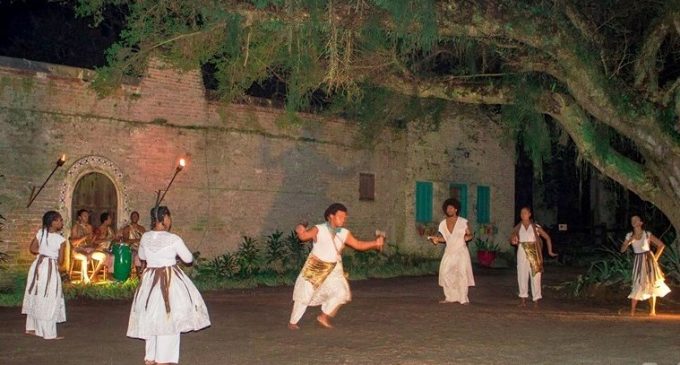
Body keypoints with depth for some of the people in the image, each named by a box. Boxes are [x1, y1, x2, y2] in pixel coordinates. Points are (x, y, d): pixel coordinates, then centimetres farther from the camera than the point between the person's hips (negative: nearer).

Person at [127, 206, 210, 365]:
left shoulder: (145, 237, 0)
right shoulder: (173, 239, -14)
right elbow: (188, 259, -3)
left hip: (149, 280, 5)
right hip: (170, 280, -5)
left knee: (152, 319, 16)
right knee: (168, 319, 3)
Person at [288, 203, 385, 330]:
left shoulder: (344, 234, -2)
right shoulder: (319, 230, -16)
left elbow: (359, 245, 4)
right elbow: (304, 236, -26)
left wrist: (375, 243, -7)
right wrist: (300, 230, -49)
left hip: (334, 268, 4)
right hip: (315, 266, -4)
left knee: (341, 292, -10)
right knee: (305, 294, -1)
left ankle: (324, 317, 10)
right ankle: (293, 322, 17)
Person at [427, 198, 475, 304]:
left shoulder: (463, 222, -4)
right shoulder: (443, 223, 6)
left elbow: (470, 235, 1)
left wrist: (468, 237, -21)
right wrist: (437, 239, -4)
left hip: (461, 251, -4)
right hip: (449, 252, 4)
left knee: (462, 274, -8)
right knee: (445, 273, -3)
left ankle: (463, 299, 0)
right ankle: (450, 297, 8)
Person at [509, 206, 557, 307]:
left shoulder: (536, 227, 1)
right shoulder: (517, 228, 7)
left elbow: (547, 238, 6)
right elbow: (511, 239, 11)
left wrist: (550, 251, 1)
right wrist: (513, 241, -12)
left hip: (534, 253, -1)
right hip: (522, 252, 1)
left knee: (535, 275, -3)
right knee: (522, 275, -1)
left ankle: (536, 299, 4)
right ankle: (523, 299, 5)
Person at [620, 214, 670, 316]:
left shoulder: (647, 235, -5)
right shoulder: (629, 236, 4)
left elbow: (661, 245, -1)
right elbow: (622, 250, 1)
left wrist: (656, 258, -3)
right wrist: (629, 241, -13)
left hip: (648, 260, -2)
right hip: (638, 261, 2)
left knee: (651, 284, 1)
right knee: (637, 285, -4)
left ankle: (653, 310, 9)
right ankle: (632, 311, -5)